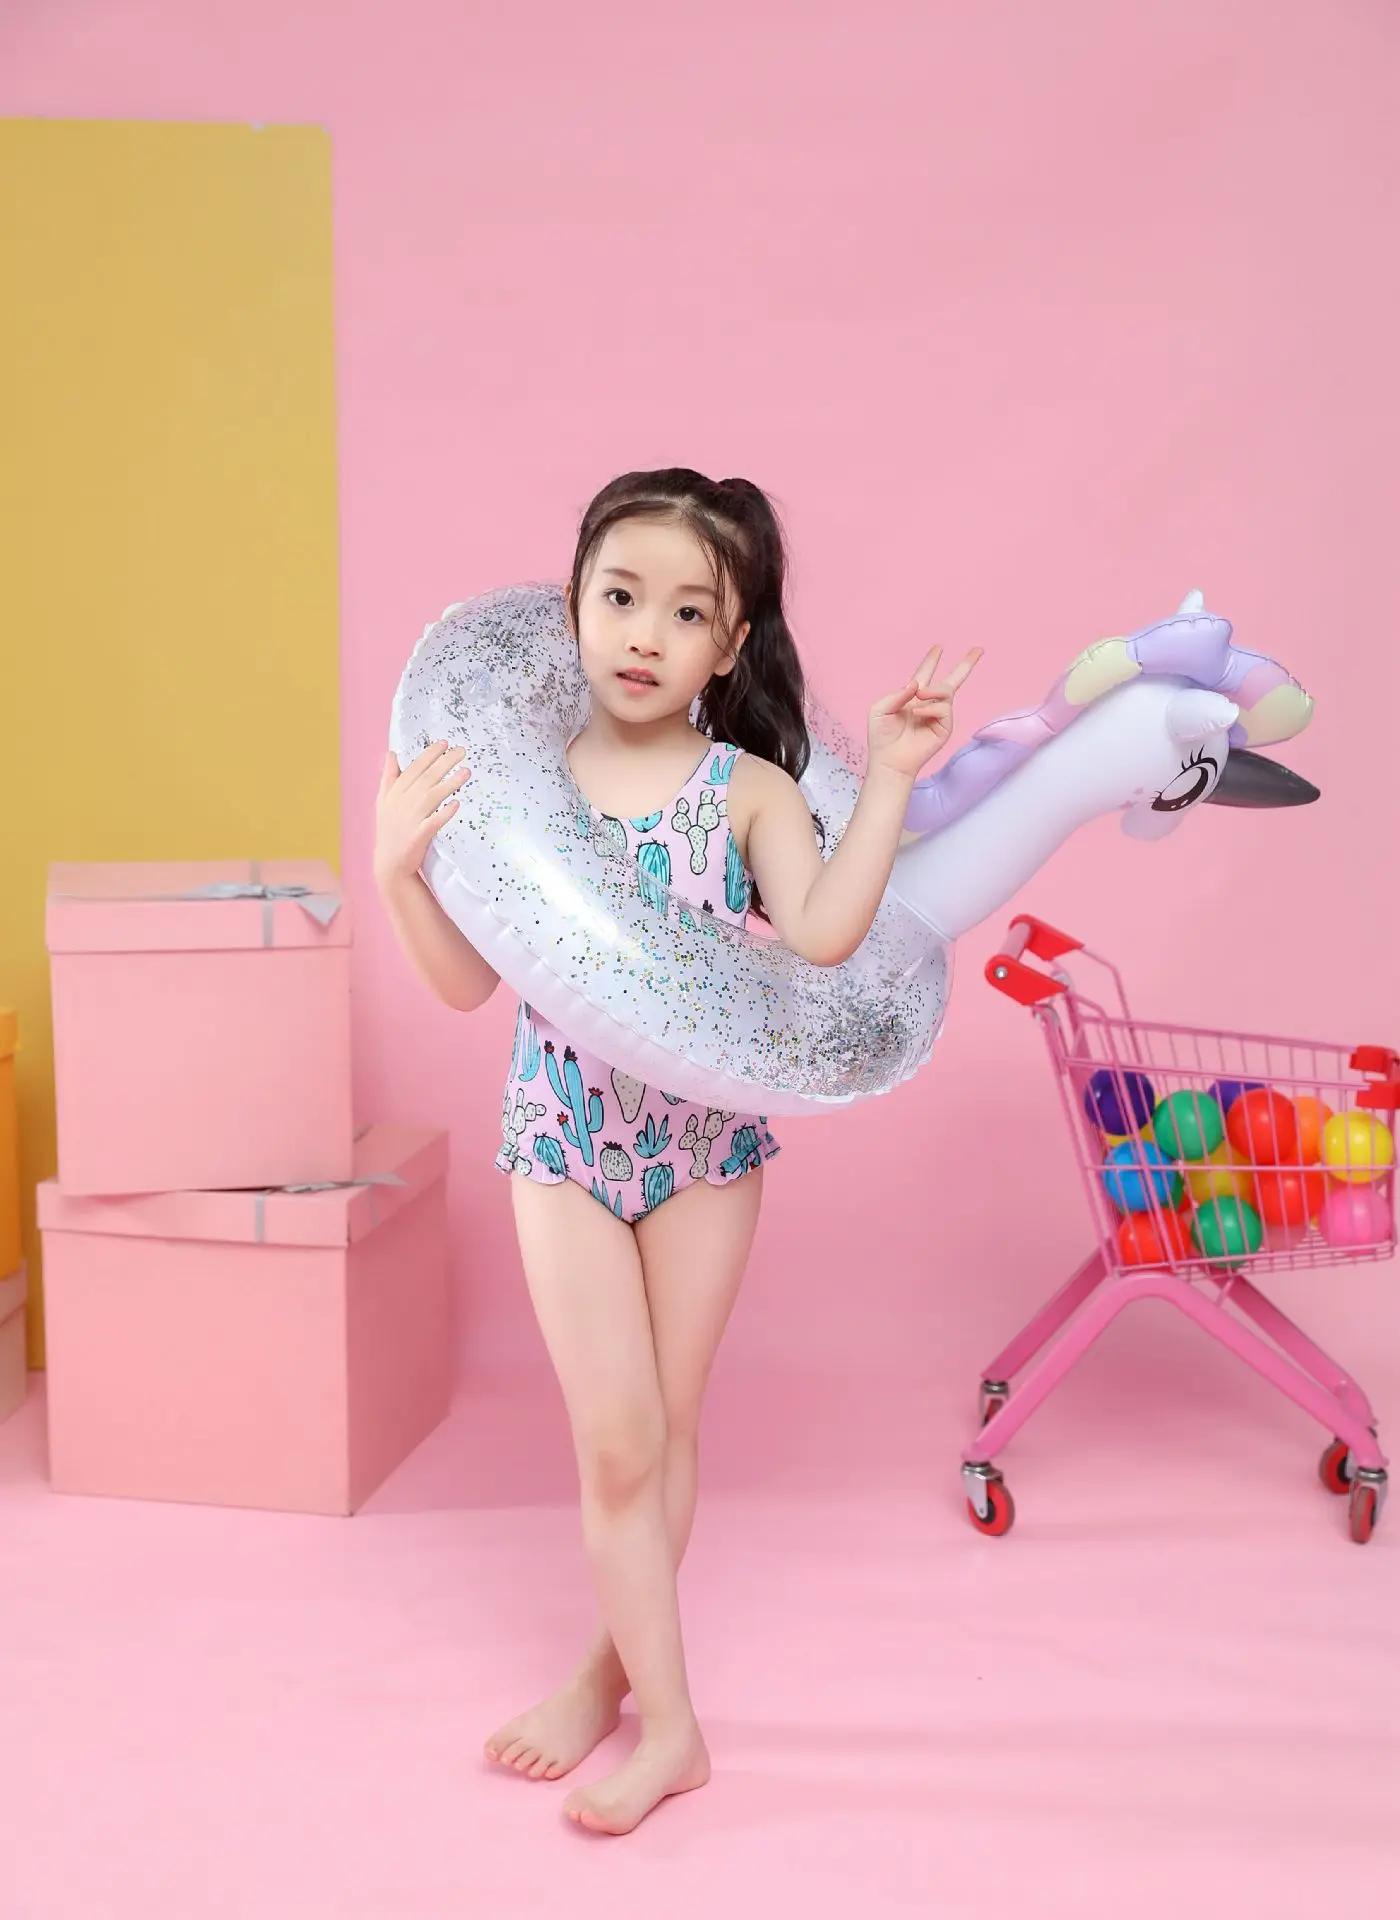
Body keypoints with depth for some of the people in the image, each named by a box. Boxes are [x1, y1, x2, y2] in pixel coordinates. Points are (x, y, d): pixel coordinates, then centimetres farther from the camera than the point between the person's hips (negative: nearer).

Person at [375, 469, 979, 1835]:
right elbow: (467, 981, -6)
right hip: (565, 1141, 0)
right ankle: (667, 1725, 17)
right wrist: (399, 867, -20)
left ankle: (611, 1671, 34)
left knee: (669, 1428, 13)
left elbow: (821, 935, -22)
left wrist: (889, 779, -22)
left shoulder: (751, 790, -7)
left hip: (708, 1141, 0)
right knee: (616, 1438, 1)